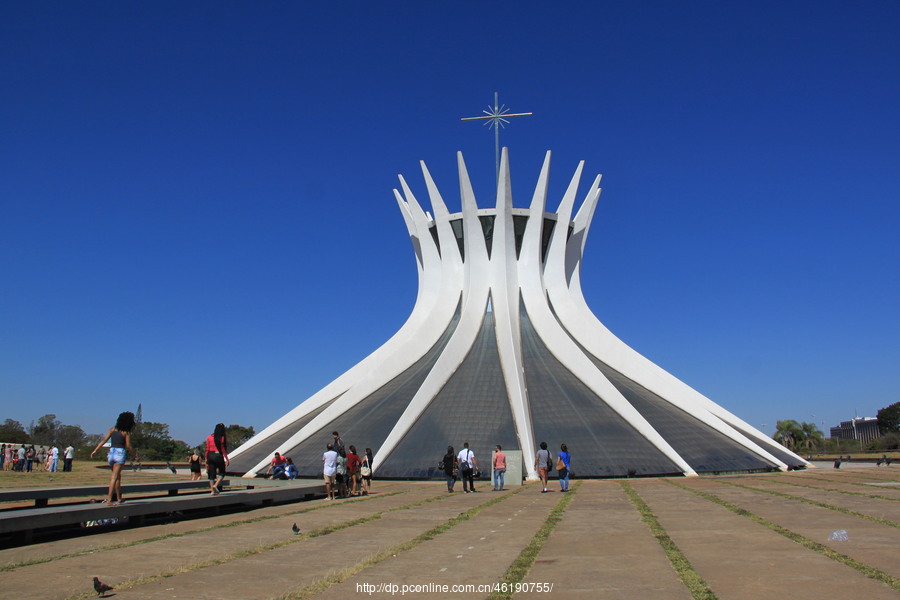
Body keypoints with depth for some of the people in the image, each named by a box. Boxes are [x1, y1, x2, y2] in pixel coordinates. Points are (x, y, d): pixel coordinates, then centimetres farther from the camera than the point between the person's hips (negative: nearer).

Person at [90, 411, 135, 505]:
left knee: (117, 476, 17)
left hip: (111, 453, 5)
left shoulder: (113, 430, 10)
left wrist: (95, 450, 2)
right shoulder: (127, 433, -2)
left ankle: (119, 498, 23)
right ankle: (109, 499, -13)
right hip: (120, 453, -5)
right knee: (114, 477, -6)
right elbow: (128, 446, -4)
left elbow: (104, 440, 3)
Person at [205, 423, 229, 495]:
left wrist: (206, 459, 12)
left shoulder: (209, 437, 5)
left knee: (211, 473, 9)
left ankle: (212, 490, 7)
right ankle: (216, 485, -11)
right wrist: (227, 459, -1)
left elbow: (207, 449, 6)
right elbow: (223, 450, -6)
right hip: (218, 455, -4)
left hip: (211, 456, 4)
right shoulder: (222, 438, -7)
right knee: (222, 472, 9)